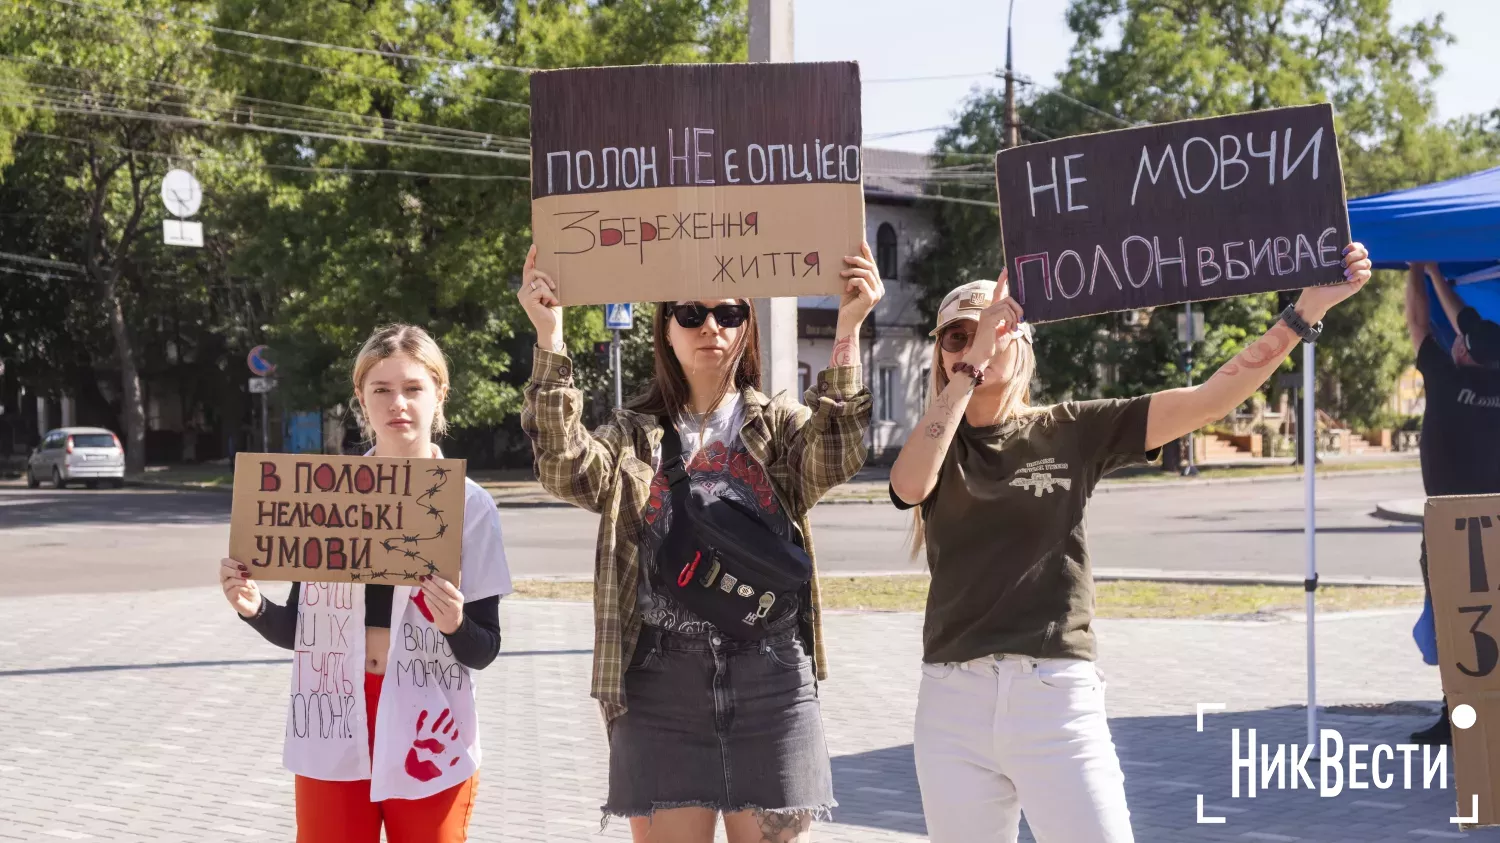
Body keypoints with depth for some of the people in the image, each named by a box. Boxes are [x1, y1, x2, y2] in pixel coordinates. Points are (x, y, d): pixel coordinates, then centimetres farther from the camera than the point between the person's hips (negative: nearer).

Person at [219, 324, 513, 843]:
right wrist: (254, 608, -12)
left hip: (426, 733, -1)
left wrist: (455, 624, -22)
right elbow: (301, 625, 8)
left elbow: (484, 650, -1)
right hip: (333, 731, 1)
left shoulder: (469, 504, -3)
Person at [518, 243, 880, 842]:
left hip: (770, 684, 0)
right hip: (662, 685, 0)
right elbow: (565, 468, -11)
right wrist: (550, 337, -17)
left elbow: (835, 459, -13)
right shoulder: (633, 438, 9)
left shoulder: (782, 427, 9)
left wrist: (848, 333, -21)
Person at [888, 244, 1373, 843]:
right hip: (953, 703, 2)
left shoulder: (1073, 432, 4)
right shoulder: (937, 445, 8)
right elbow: (909, 485, -16)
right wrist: (970, 367, -18)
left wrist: (1306, 310, -11)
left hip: (1057, 697, -2)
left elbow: (1210, 399, -2)